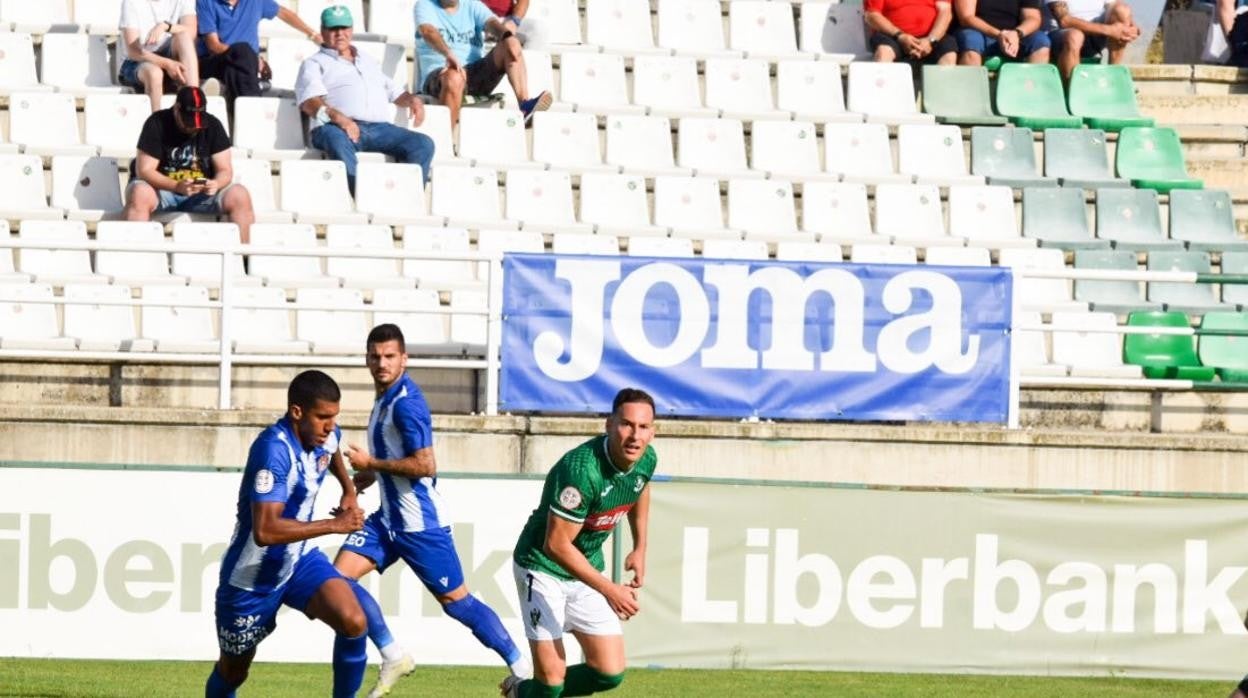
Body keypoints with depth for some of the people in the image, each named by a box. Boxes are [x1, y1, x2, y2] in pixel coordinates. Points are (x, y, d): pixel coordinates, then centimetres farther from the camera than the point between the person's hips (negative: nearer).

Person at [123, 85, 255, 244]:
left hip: (202, 194, 3)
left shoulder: (212, 126, 1)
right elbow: (144, 170, -15)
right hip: (163, 188, -3)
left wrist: (216, 184, -25)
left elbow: (225, 171, 1)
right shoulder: (157, 124, -9)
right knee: (139, 194, -37)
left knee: (240, 196, -22)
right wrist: (177, 187, -31)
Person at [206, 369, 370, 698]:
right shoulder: (274, 449, -32)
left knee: (354, 622, -21)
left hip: (300, 560, 6)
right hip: (252, 577, -6)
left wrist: (349, 491, 19)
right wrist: (334, 525, -36)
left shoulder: (325, 436, -8)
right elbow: (265, 531, -42)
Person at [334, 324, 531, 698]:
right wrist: (372, 474, 11)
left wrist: (371, 464, -17)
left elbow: (424, 465, -26)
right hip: (389, 518, 9)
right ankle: (392, 657, 5)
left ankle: (522, 668, 10)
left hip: (419, 523, -9)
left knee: (455, 600, -1)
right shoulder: (385, 398, 10)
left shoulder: (405, 403, -19)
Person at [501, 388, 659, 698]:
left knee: (610, 672, 3)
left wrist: (640, 548, 17)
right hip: (543, 568, -7)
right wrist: (608, 589, -30)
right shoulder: (581, 470, -32)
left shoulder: (646, 460, -8)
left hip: (587, 570, 7)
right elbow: (556, 545, -31)